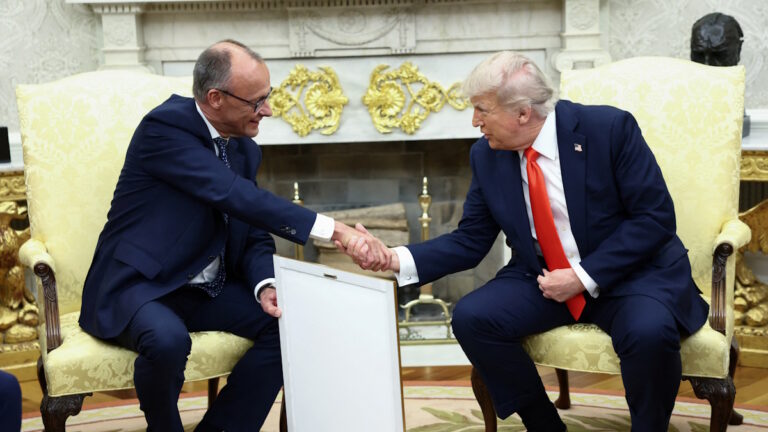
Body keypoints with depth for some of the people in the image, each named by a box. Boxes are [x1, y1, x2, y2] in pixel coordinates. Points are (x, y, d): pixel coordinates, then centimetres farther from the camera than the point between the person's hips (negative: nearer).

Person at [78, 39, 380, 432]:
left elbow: (255, 233, 8)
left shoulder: (246, 150, 5)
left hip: (207, 291, 7)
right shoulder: (165, 127, -19)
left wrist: (265, 285, -15)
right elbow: (236, 196, -30)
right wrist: (332, 229, -36)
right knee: (169, 339, -36)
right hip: (139, 286, -7)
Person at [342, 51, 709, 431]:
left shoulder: (609, 128, -15)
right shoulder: (486, 156, -2)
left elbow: (656, 217, -15)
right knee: (471, 317, -19)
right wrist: (397, 259, -14)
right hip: (544, 278, 4)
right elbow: (469, 242, 2)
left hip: (633, 272, -4)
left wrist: (585, 277, -21)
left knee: (649, 331, -34)